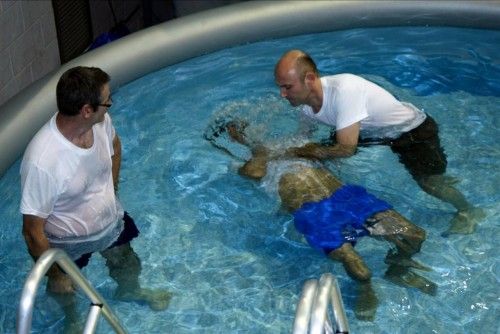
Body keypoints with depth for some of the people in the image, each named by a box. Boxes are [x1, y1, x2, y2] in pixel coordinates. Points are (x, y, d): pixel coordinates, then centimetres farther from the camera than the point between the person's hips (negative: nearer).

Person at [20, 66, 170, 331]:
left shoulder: (101, 121, -23)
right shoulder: (42, 162, -42)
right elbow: (33, 232, -30)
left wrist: (111, 190, 9)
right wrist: (55, 275, -18)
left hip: (111, 221, 5)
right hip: (68, 243, -5)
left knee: (128, 267, 31)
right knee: (65, 290, 27)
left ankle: (130, 291, 67)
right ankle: (72, 321, 61)